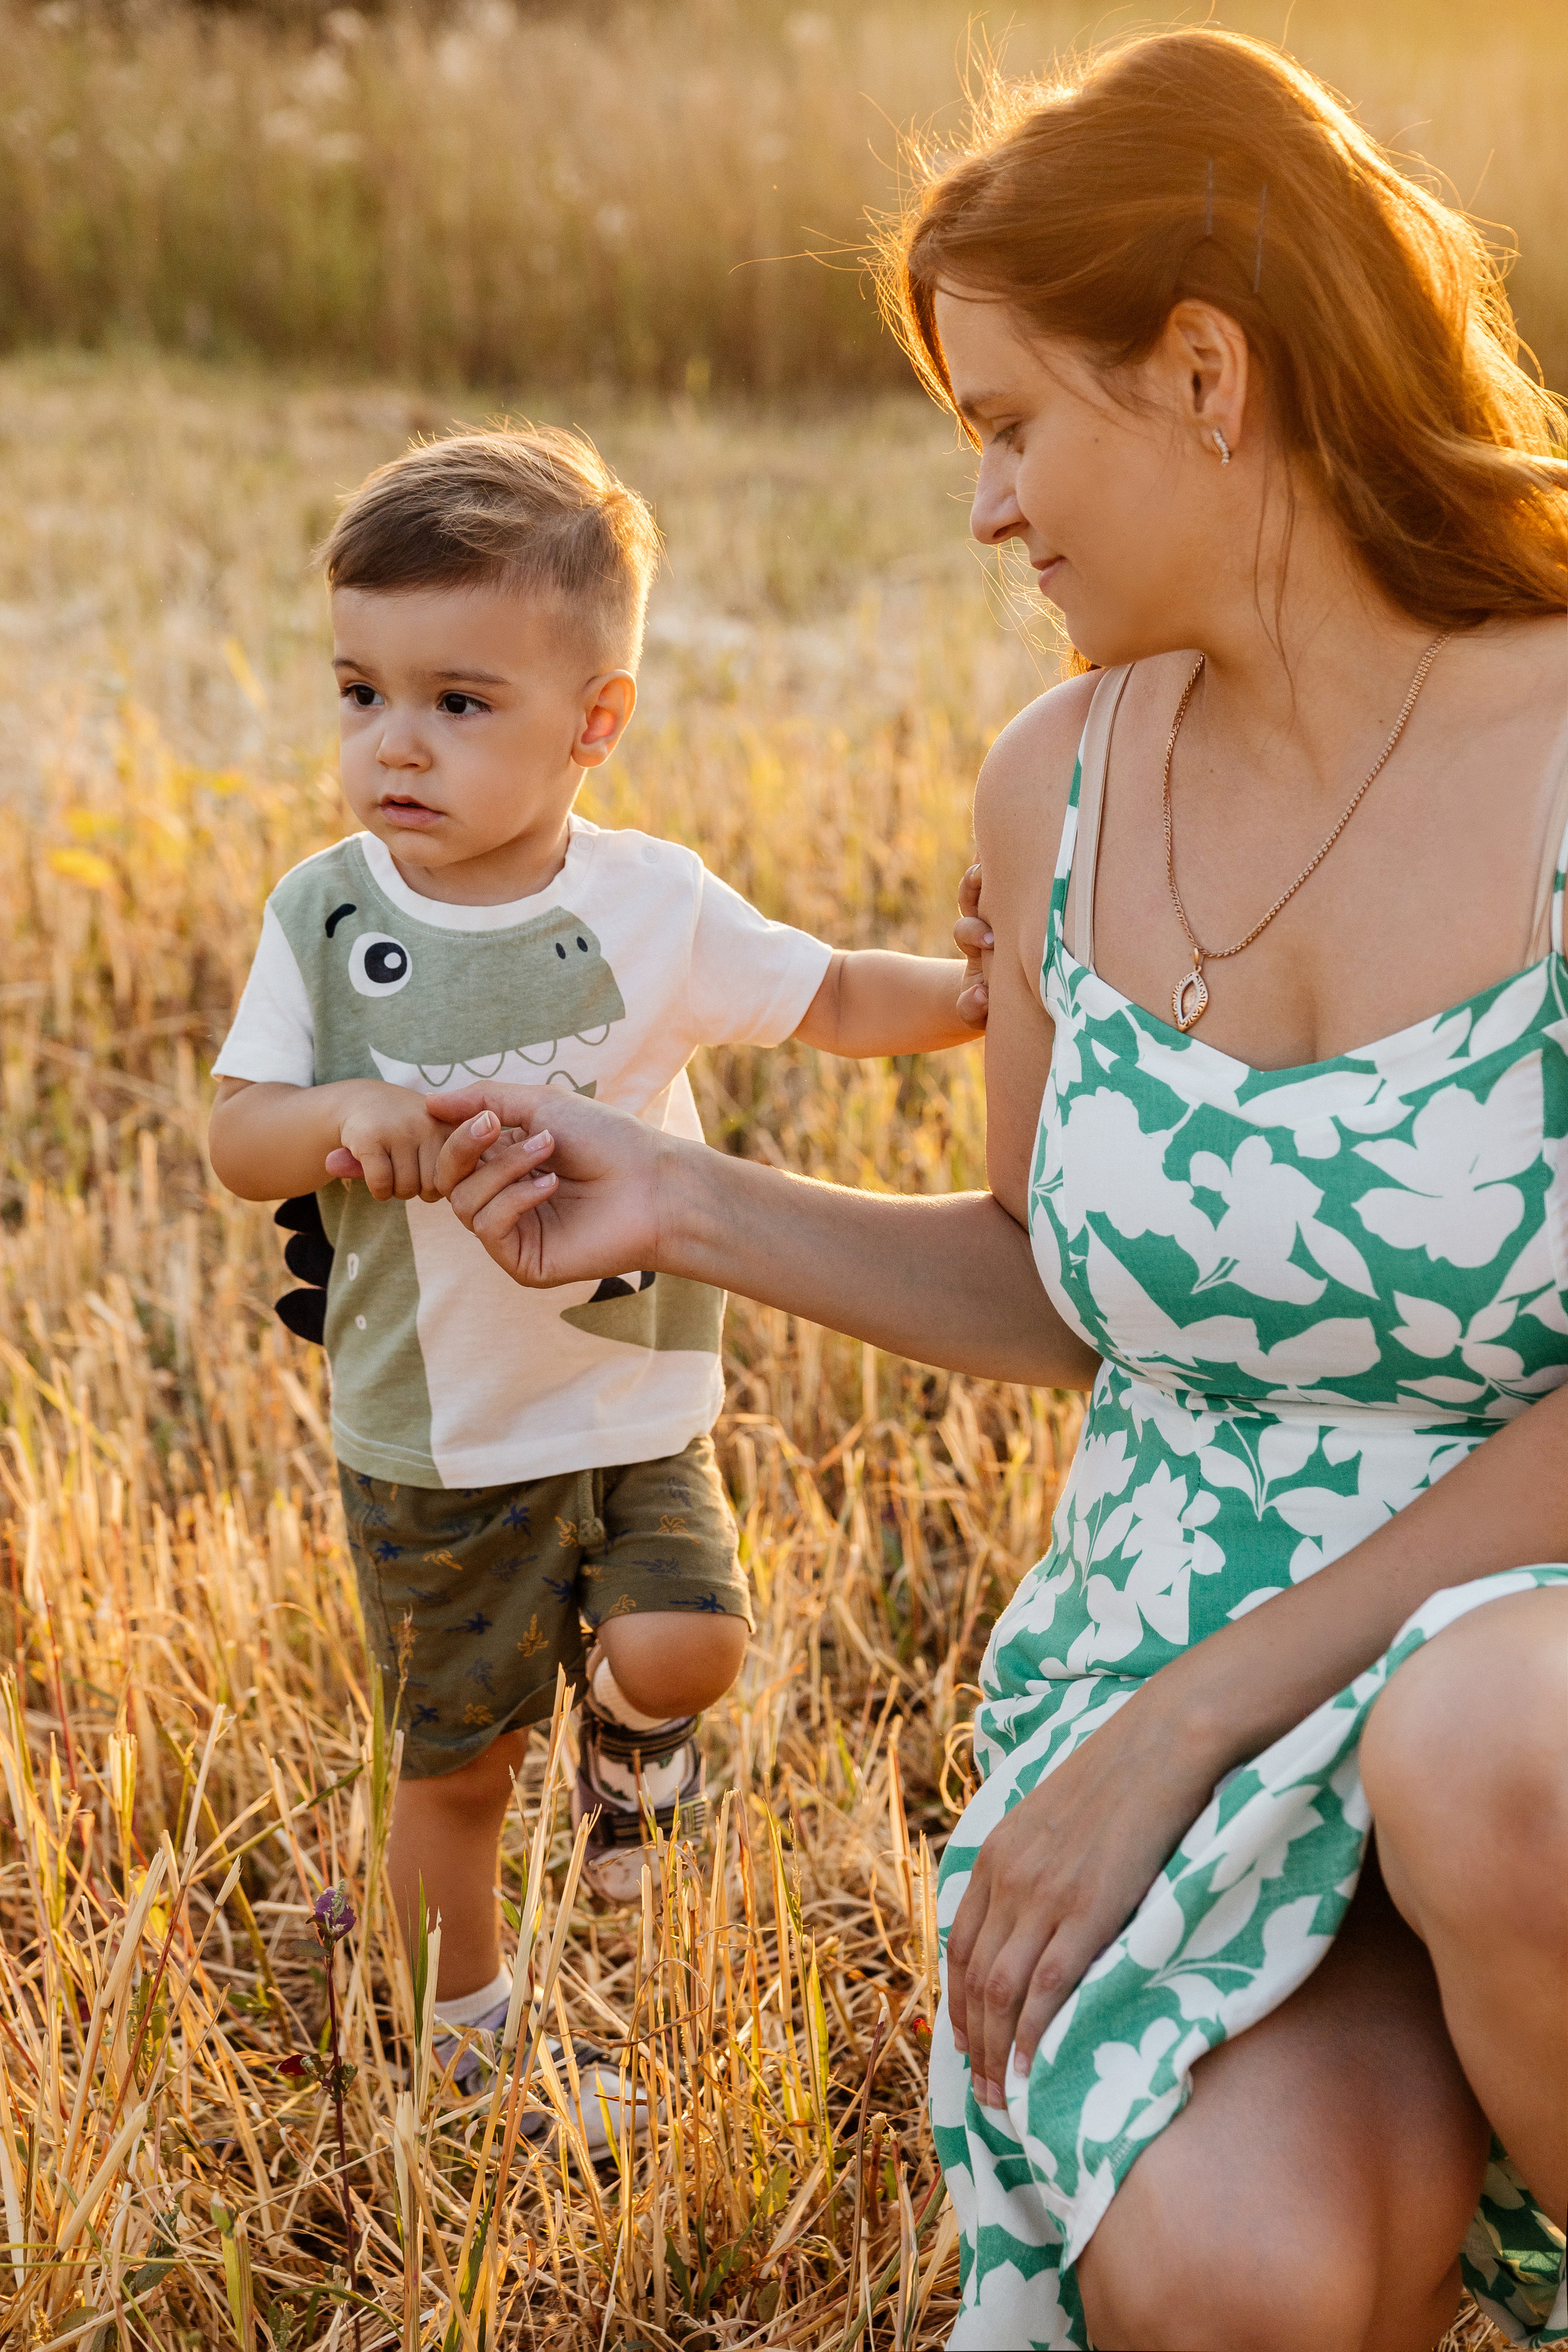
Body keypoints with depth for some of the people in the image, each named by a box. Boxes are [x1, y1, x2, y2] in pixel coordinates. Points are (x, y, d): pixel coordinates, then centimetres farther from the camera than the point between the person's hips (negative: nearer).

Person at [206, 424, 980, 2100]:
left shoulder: (652, 908, -9)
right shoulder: (326, 916, -7)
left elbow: (837, 1003, 0)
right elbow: (235, 1139, -7)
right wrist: (335, 1116, -28)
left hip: (630, 1408, 0)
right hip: (425, 1438, 1)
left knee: (685, 1650, -22)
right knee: (456, 1765, 11)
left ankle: (628, 1736, 16)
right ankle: (469, 2023, 36)